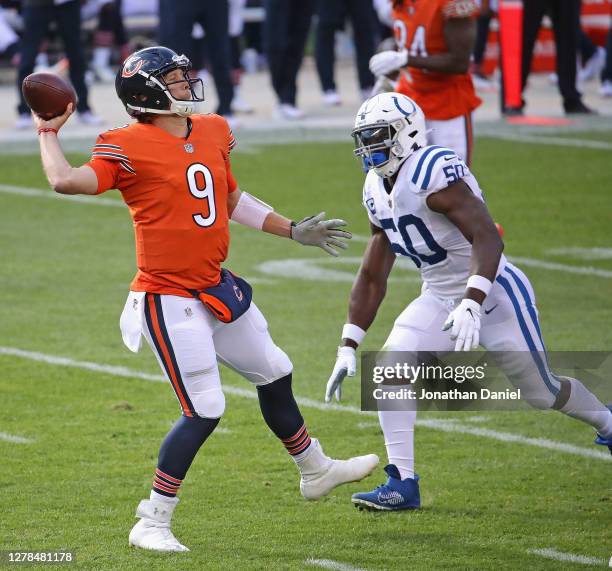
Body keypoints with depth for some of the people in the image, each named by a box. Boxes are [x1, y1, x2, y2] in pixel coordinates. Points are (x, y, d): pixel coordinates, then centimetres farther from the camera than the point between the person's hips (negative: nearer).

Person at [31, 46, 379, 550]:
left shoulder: (213, 133, 8)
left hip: (217, 289, 8)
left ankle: (316, 471, 45)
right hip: (169, 300, -8)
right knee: (204, 411, -10)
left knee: (275, 375, 21)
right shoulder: (129, 148, -16)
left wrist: (294, 231, 24)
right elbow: (65, 182, -30)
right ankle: (152, 524, 0)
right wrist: (48, 133, -15)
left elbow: (233, 201, 23)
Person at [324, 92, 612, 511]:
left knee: (542, 391, 7)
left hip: (494, 293, -7)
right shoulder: (378, 189, 4)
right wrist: (348, 347, 6)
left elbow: (487, 237, -33)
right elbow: (372, 277, 11)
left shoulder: (431, 171, -25)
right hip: (440, 299, 8)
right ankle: (403, 483, -13)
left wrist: (471, 304, -44)